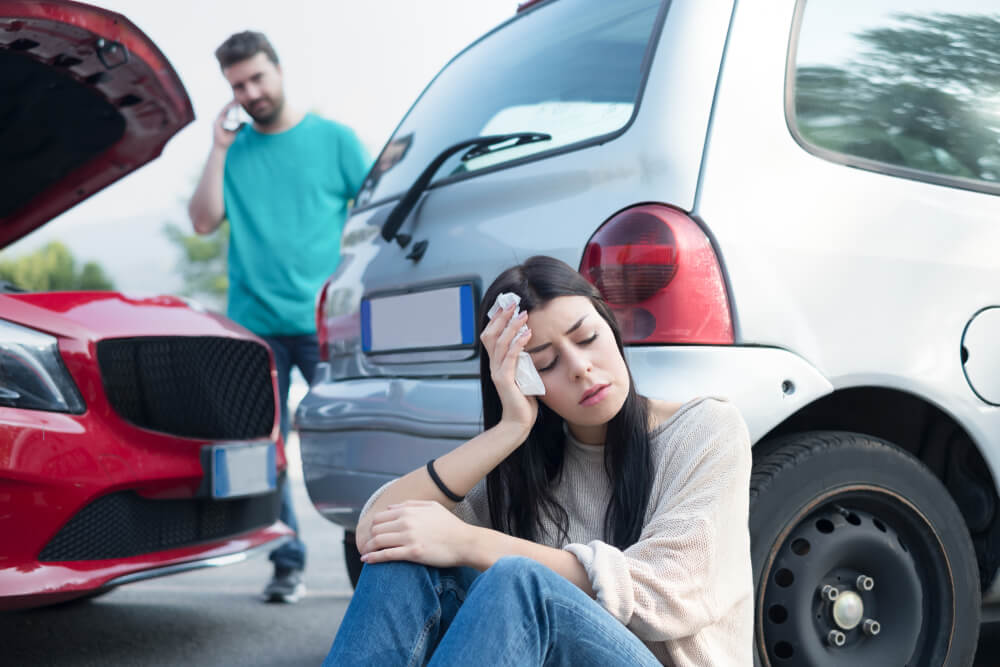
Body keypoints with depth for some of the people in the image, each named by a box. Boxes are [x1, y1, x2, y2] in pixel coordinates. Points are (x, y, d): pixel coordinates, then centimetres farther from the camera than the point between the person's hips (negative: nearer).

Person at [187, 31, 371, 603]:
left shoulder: (334, 139, 6)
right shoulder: (234, 149, 12)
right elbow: (204, 222, 1)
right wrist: (219, 148, -2)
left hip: (325, 322, -2)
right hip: (254, 325, 3)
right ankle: (288, 563, 11)